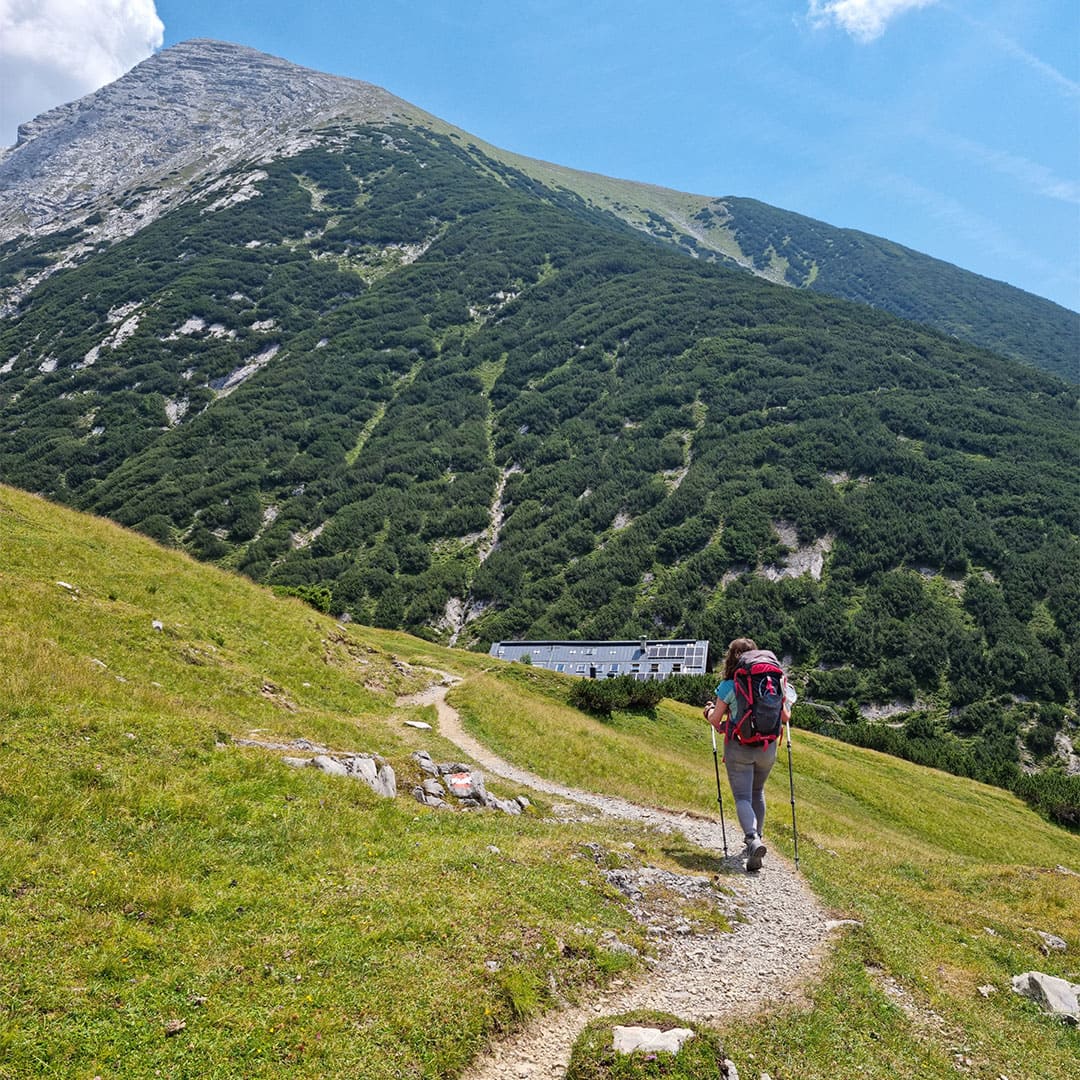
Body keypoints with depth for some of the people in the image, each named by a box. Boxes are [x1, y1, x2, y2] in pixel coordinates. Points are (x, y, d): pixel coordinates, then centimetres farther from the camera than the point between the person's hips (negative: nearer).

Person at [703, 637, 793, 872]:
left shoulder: (728, 686, -9)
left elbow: (715, 720, -4)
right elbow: (784, 717, 6)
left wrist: (709, 711, 18)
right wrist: (785, 700, 27)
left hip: (738, 747, -4)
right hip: (767, 747, 4)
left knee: (742, 797, -3)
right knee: (757, 793, 23)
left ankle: (753, 840, -27)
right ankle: (757, 838, 31)